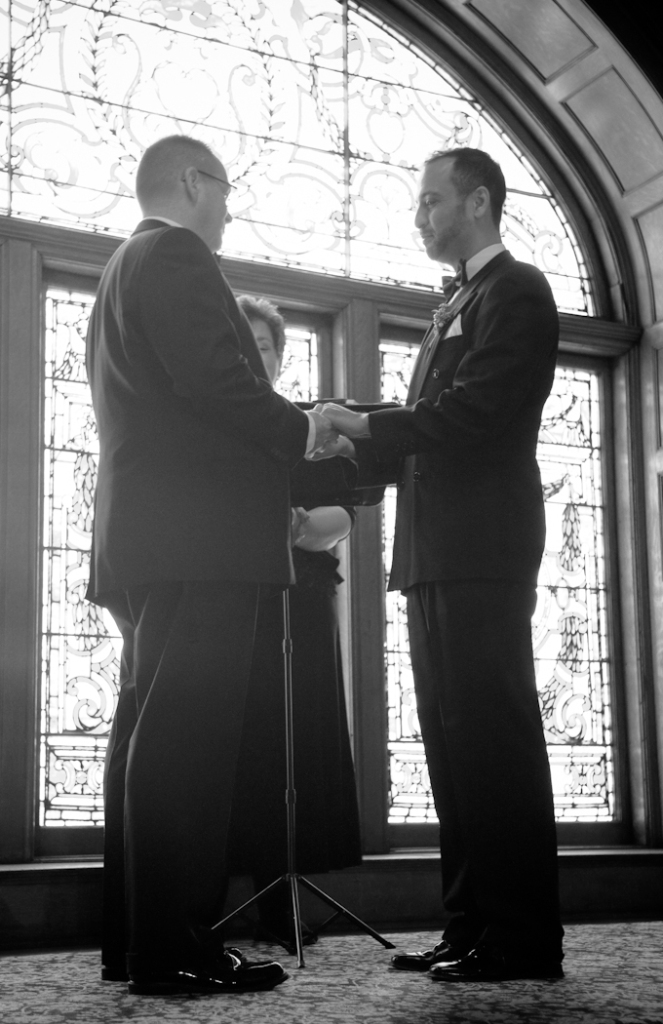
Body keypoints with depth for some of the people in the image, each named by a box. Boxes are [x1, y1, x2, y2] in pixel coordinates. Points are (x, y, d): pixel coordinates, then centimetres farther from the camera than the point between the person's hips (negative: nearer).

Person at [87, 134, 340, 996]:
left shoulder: (124, 268, 26)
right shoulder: (177, 253, -4)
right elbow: (215, 379, -17)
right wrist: (301, 430, -2)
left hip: (146, 538, 10)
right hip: (199, 539, -10)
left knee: (150, 731, 9)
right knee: (186, 734, -12)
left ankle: (136, 939, 12)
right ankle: (173, 949, -11)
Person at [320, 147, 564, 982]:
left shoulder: (515, 290, -3)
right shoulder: (456, 307, 25)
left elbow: (479, 409, -16)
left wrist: (369, 425, -13)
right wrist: (352, 451, 10)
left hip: (481, 552, -9)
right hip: (436, 554, 9)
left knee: (492, 738, -8)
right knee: (453, 743, 8)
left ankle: (522, 941, -3)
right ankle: (470, 928, 13)